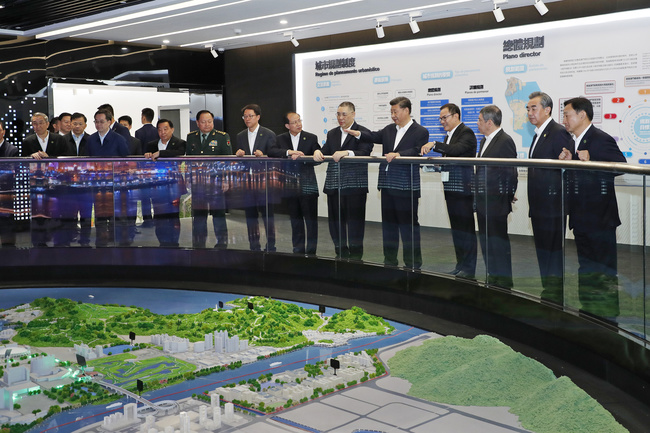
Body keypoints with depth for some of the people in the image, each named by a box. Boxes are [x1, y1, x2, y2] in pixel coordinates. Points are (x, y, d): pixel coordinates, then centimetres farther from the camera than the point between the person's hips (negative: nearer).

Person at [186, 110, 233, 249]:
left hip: (216, 183, -3)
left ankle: (222, 244, 10)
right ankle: (198, 245, 17)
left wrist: (226, 180, -11)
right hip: (196, 184, 3)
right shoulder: (190, 138, 12)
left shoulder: (223, 137, 2)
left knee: (219, 214, 0)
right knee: (198, 215, 8)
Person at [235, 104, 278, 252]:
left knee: (267, 213, -5)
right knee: (250, 213, 7)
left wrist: (263, 156, -20)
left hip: (263, 179, -4)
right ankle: (254, 247, 15)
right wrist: (238, 155, -5)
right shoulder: (240, 136, 16)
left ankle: (270, 246, 4)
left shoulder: (269, 134, 2)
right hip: (247, 180, 5)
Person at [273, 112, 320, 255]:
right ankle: (298, 250, 20)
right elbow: (272, 152, -8)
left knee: (311, 219, -1)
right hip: (290, 186, 2)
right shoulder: (281, 139, 9)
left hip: (308, 185, -2)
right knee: (295, 219, 10)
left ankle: (311, 251, 6)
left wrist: (300, 157, -16)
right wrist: (289, 152, -19)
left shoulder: (311, 138, 4)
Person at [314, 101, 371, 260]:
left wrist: (346, 153, -28)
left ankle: (356, 253, 9)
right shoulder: (332, 134, 19)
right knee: (335, 217, 8)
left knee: (355, 218, -2)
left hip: (355, 184, -6)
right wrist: (318, 152, -8)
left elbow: (364, 153, -14)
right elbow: (325, 152, 14)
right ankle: (341, 252, 19)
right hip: (334, 184, 6)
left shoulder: (363, 132, -1)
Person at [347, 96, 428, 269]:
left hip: (406, 187, -7)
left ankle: (413, 264, 7)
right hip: (387, 184, 7)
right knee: (388, 223, 13)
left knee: (409, 224, -2)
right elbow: (375, 136, 7)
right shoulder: (389, 130, 16)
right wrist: (358, 133, -9)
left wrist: (398, 154, -28)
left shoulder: (420, 132, -3)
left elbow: (416, 152, -15)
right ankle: (390, 261, 24)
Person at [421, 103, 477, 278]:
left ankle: (468, 267, 0)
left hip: (463, 187, -9)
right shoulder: (449, 135, 19)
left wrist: (434, 144, -28)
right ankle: (460, 264, 19)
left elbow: (457, 149, -26)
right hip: (450, 188, 9)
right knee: (456, 227, 12)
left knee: (466, 227, -5)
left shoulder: (466, 132, -8)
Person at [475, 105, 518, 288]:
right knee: (486, 240, 14)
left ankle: (504, 280, 8)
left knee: (498, 240, -2)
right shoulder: (484, 141, 16)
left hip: (496, 202, -9)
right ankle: (493, 277, 24)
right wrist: (478, 195, 13)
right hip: (483, 201, 9)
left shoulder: (505, 141, -13)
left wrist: (508, 197, -10)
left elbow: (510, 172, -15)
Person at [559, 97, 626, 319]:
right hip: (581, 217, 9)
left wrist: (591, 162, -31)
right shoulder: (575, 142, 13)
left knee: (604, 270, -1)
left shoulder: (601, 140, -14)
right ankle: (588, 314, 29)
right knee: (586, 268, 17)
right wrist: (569, 162, -3)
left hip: (600, 218, -9)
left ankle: (608, 317, 10)